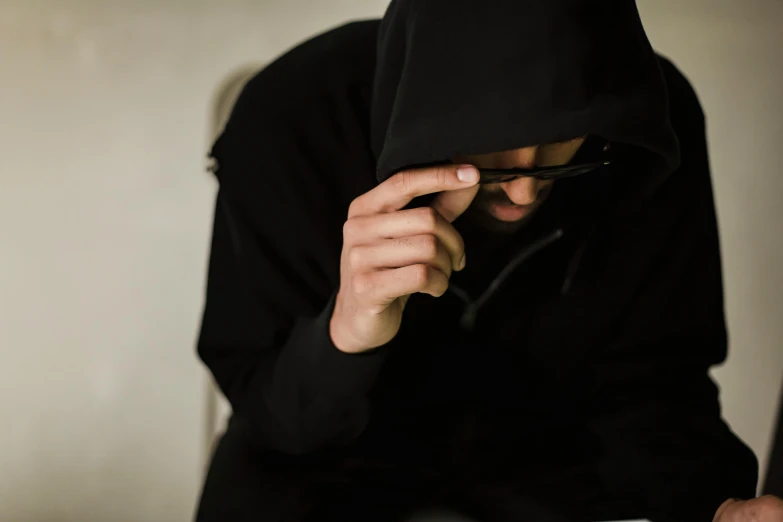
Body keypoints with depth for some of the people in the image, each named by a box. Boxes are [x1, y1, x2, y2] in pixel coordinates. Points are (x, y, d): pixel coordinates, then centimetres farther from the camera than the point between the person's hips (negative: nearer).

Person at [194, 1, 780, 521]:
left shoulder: (656, 119, -20)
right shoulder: (284, 117, -26)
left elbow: (651, 379, -9)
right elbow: (265, 409, -19)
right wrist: (344, 336, -41)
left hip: (549, 432, 2)